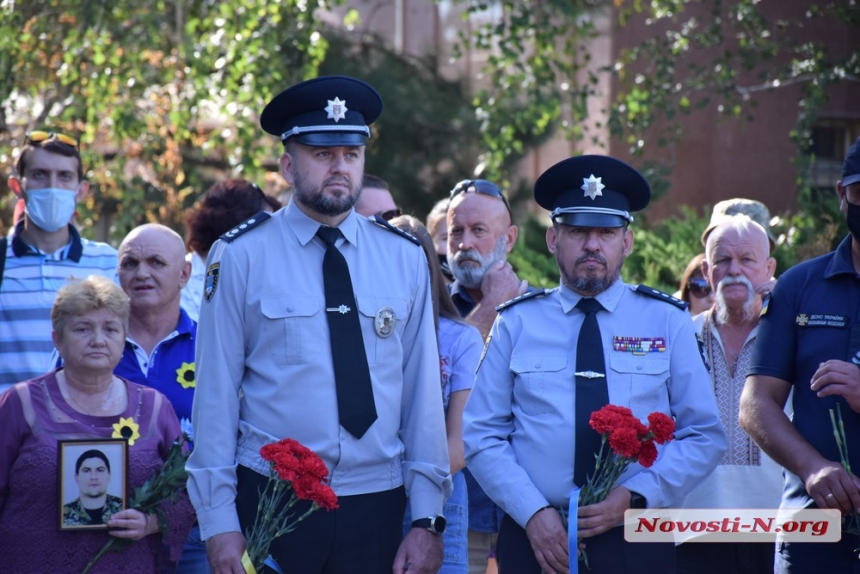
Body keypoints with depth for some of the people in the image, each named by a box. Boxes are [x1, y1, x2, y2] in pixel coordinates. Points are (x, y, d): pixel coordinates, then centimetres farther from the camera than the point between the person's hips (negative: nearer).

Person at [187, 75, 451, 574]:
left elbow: (423, 390, 3)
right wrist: (218, 521, -6)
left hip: (376, 506, 2)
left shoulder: (405, 258, 4)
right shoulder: (241, 257, -3)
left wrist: (428, 519, 0)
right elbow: (216, 392, -3)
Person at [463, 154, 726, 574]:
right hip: (534, 539, 0)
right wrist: (533, 512, -13)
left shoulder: (667, 322, 4)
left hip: (636, 540, 0)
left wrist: (636, 497, -12)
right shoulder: (516, 323, 3)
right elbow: (482, 435, 1)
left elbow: (704, 437, 2)